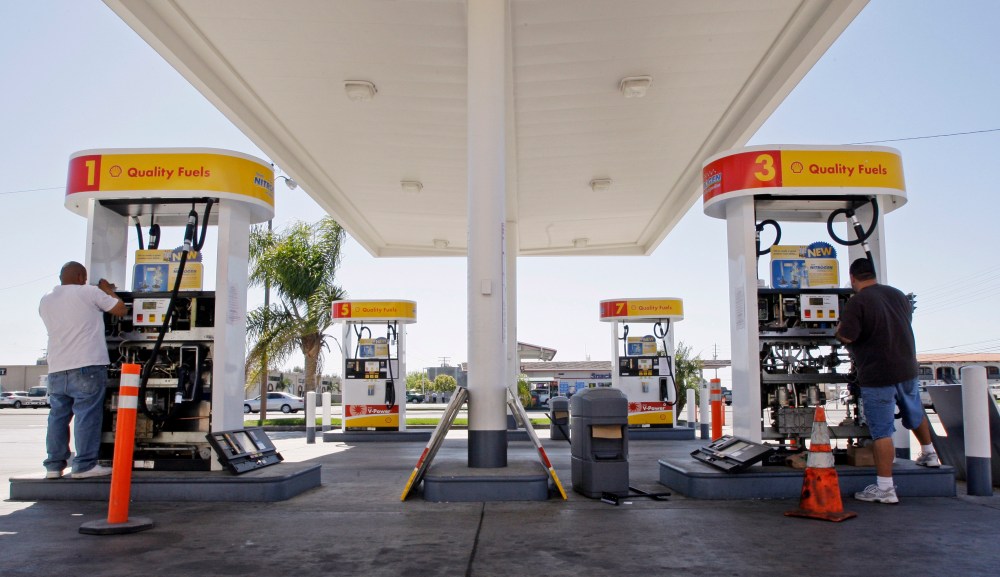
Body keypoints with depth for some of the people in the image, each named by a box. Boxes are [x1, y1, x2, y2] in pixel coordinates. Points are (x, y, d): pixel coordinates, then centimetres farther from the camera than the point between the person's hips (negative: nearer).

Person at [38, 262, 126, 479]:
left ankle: (54, 465, 14)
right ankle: (85, 465, -3)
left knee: (57, 416, 12)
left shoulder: (45, 301, 16)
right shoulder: (88, 292, -3)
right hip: (87, 366, -6)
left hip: (56, 369, 6)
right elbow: (120, 310, 1)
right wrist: (108, 290, 19)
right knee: (87, 414, -3)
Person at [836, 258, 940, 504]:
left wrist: (840, 327, -2)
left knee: (881, 431, -4)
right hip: (907, 369, 7)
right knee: (915, 414, 30)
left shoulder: (857, 302, -18)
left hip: (877, 375, -7)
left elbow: (846, 336, -23)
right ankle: (929, 454, 52)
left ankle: (884, 488, -2)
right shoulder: (898, 294, 6)